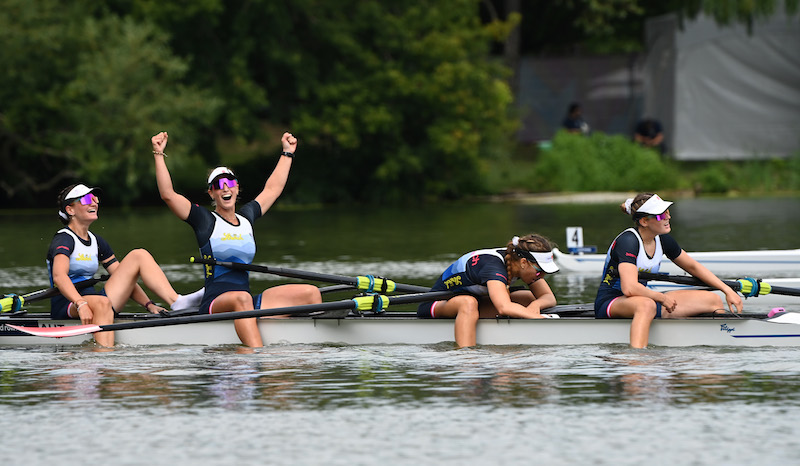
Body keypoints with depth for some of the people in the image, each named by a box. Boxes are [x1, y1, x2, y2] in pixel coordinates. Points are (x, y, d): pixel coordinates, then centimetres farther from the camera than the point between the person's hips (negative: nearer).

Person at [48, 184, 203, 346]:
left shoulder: (96, 241, 17)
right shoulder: (63, 239, -8)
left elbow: (125, 281, 16)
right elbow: (59, 276, -27)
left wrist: (148, 304, 1)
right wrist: (81, 304, -43)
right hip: (67, 306, -8)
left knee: (139, 255, 0)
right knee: (102, 303, -43)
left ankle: (176, 302, -21)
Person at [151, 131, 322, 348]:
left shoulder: (246, 217, 19)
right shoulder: (205, 220, 3)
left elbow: (273, 189, 34)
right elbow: (168, 194, -8)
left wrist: (287, 153, 41)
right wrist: (159, 155, -11)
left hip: (249, 304, 7)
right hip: (214, 304, -7)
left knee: (311, 293, -5)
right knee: (241, 298, -42)